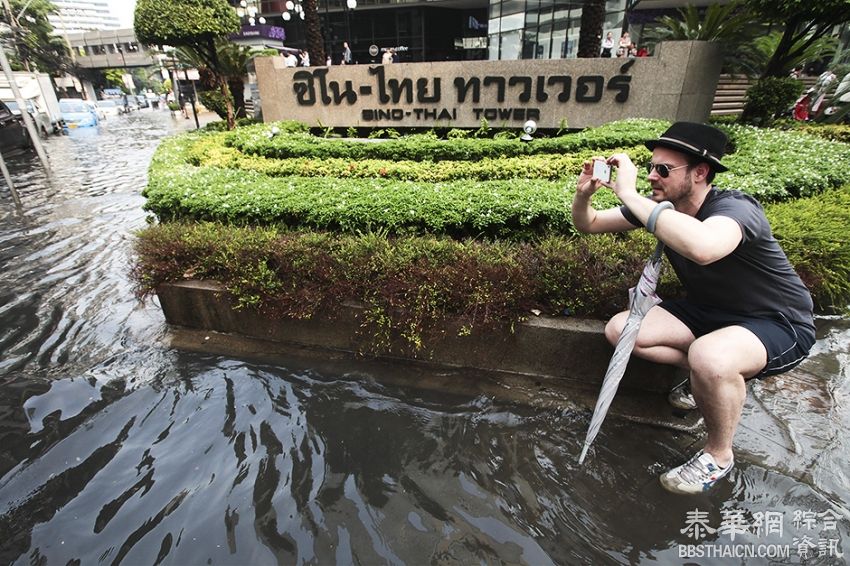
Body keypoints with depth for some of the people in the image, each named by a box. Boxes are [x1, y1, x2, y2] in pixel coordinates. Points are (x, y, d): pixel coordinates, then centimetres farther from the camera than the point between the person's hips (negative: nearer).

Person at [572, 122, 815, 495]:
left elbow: (703, 247, -56)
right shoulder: (661, 207, -8)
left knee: (708, 358, -39)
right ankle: (716, 378, 10)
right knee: (619, 330, -11)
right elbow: (587, 225, -1)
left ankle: (719, 455, -6)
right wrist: (583, 194, -24)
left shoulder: (733, 209, -30)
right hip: (709, 311, 7)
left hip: (778, 324, -6)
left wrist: (629, 195, -48)